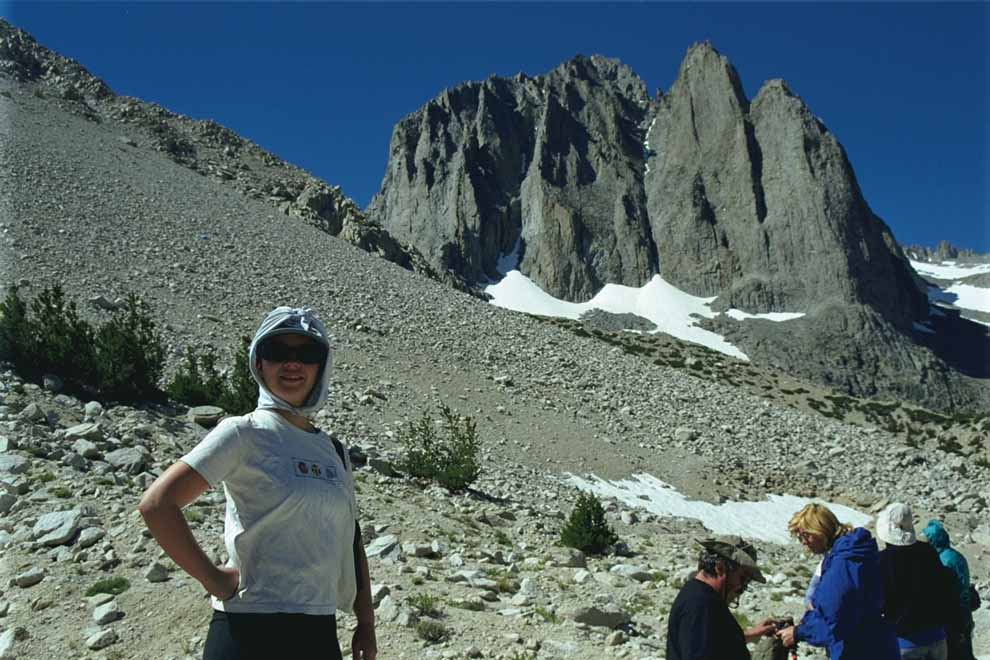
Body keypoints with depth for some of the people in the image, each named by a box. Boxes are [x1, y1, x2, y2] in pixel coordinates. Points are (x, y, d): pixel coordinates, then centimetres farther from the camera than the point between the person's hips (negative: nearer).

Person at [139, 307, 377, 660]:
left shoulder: (334, 450, 10)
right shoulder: (243, 434, -8)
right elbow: (156, 504, -15)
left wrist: (366, 623, 13)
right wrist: (214, 580, -12)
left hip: (321, 631, 6)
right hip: (251, 631, -6)